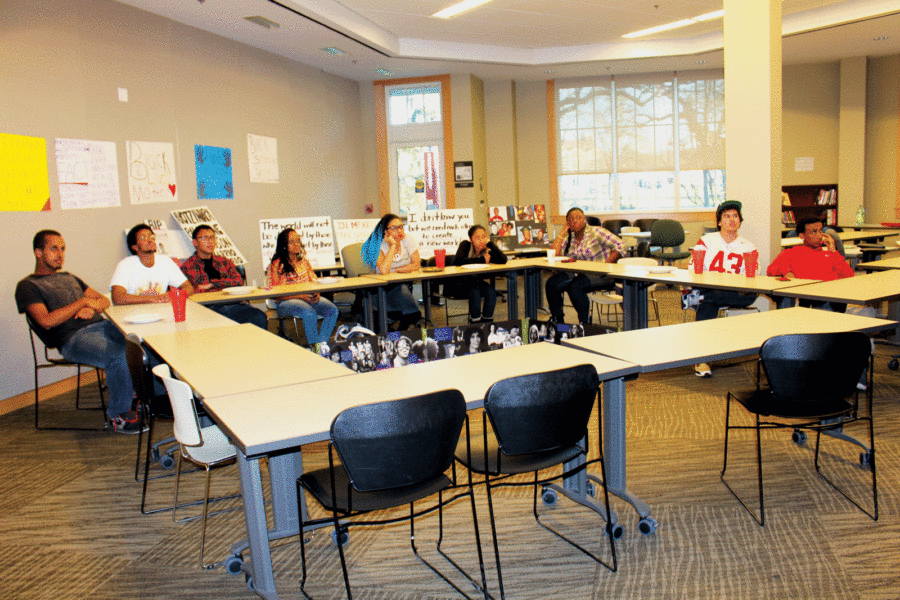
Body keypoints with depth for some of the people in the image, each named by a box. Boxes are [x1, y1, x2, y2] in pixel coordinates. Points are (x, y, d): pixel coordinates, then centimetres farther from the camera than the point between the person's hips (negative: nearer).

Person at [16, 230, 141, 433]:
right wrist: (83, 302, -6)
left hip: (101, 325, 7)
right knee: (119, 357, -34)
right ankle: (118, 415, -16)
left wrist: (92, 308, 0)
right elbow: (46, 321, -10)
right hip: (74, 338, -7)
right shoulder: (28, 286, 6)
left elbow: (104, 300, 25)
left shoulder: (69, 278, 29)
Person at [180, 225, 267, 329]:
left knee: (260, 318, -27)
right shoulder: (187, 267, 13)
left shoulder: (225, 262, 25)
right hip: (209, 307, -4)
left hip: (233, 303, 4)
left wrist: (212, 284, -3)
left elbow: (239, 281, 10)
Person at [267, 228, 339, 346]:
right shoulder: (276, 265, -2)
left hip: (309, 297, 5)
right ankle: (313, 346, -24)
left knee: (332, 310, -23)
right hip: (285, 302, -5)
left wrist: (316, 293, -9)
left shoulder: (303, 261, 17)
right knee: (309, 312, -36)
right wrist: (301, 296, -19)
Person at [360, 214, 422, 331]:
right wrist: (393, 245, -22)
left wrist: (394, 270, -15)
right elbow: (384, 270, -28)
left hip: (406, 284, 3)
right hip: (386, 287, -3)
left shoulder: (408, 240, 0)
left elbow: (416, 264, -8)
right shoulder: (379, 245, -10)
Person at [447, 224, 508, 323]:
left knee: (491, 291, -21)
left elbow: (503, 260, -24)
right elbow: (457, 261, -33)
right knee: (474, 291, -31)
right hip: (457, 284, -4)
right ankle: (475, 324, -22)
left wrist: (490, 243, -25)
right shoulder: (465, 245, -15)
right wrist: (481, 260, -27)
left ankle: (486, 324, -11)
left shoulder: (487, 251, -7)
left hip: (475, 282, 4)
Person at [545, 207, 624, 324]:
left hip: (599, 275, -6)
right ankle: (557, 321, 0)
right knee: (551, 284, -14)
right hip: (578, 274, 6)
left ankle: (585, 322, -17)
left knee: (575, 286, -33)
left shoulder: (596, 232, -6)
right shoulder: (569, 237, 11)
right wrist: (563, 233, 2)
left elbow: (619, 246, -13)